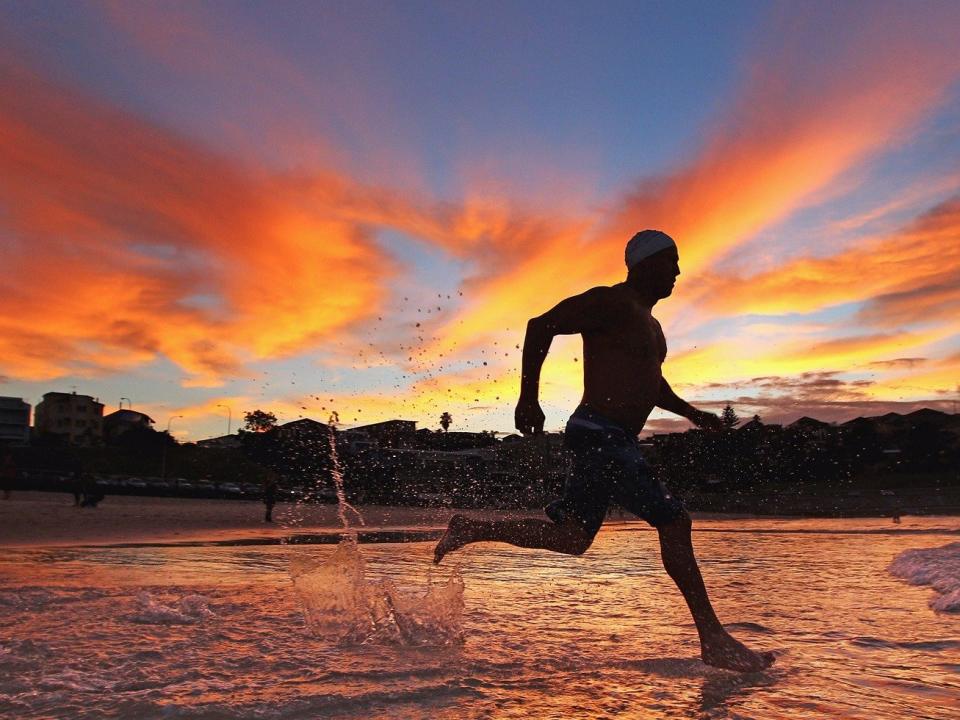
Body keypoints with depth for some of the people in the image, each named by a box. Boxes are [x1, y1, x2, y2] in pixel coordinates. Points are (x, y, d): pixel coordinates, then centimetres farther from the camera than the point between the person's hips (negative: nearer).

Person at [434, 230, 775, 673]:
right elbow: (541, 326, -16)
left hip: (618, 443, 11)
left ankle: (469, 530, 22)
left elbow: (652, 380, 36)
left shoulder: (648, 321, 22)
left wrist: (691, 413, 25)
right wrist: (529, 398, -20)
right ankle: (713, 640, -3)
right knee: (673, 520, -11)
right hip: (599, 436, -11)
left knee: (570, 539, 12)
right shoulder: (611, 303, -9)